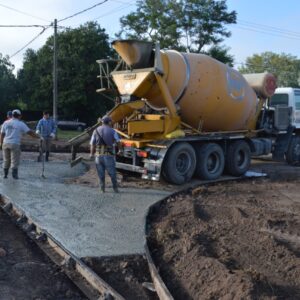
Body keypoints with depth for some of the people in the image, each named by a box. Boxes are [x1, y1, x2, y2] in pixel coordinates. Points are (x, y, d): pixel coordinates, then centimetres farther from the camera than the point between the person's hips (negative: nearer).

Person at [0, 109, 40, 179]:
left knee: (6, 160, 14)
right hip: (15, 144, -4)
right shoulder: (21, 124, -3)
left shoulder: (6, 122, 8)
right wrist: (38, 136, 5)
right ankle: (14, 175, -4)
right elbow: (30, 132, -5)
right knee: (14, 161, 0)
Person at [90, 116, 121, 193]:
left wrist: (92, 154, 13)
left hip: (98, 155, 2)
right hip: (108, 155, -2)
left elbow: (92, 144, 4)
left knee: (101, 173, 11)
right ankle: (115, 188, 12)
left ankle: (102, 188, 12)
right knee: (112, 172, 8)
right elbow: (118, 142, -4)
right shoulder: (112, 130, 2)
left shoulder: (96, 131, 7)